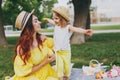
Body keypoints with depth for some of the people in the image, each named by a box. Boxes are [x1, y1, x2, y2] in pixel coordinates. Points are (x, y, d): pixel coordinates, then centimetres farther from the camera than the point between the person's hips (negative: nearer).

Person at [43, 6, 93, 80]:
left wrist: (85, 31, -57)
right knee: (59, 66, 0)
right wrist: (47, 19, 41)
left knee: (67, 65, 12)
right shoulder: (56, 25, -4)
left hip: (66, 51, -3)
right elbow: (51, 21, 20)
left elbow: (76, 29, -39)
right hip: (57, 51, 3)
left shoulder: (68, 27, -20)